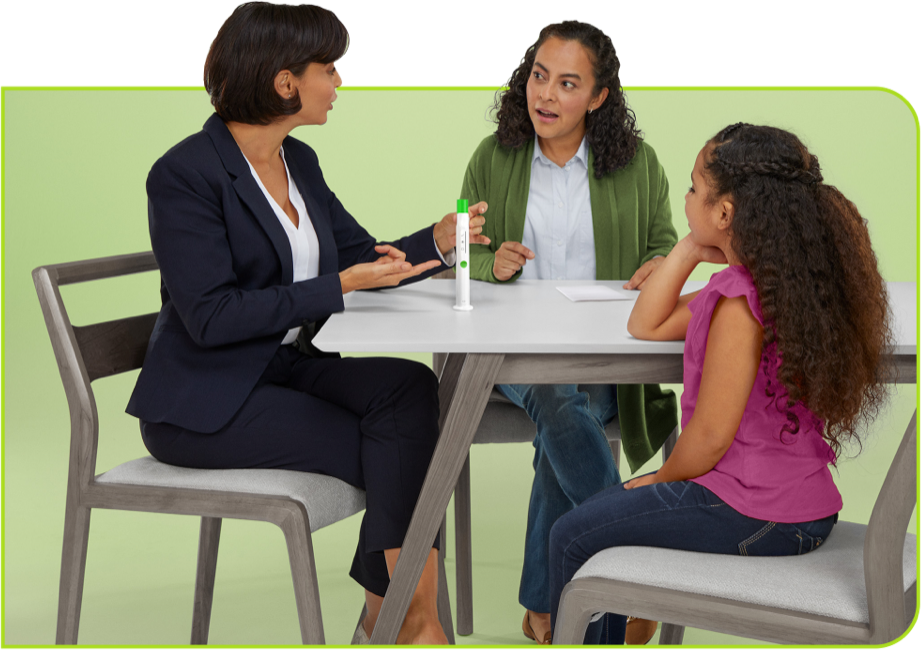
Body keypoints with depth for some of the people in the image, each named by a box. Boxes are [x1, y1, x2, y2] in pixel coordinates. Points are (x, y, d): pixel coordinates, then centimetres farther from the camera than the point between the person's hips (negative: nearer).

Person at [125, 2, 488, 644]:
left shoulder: (299, 161, 9)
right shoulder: (185, 173, -16)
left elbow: (362, 256, 14)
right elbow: (211, 316, -22)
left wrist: (437, 241, -5)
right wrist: (340, 287, -24)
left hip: (290, 364, 7)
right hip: (205, 403, -7)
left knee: (409, 386, -21)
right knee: (395, 456, -20)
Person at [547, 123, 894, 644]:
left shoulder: (740, 304, -23)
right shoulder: (783, 281, 9)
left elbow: (711, 436, -21)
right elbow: (647, 326, 16)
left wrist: (660, 481, -3)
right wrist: (690, 251, 5)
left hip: (752, 517, -10)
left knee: (572, 538, 4)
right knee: (606, 507, 26)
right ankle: (608, 639, 35)